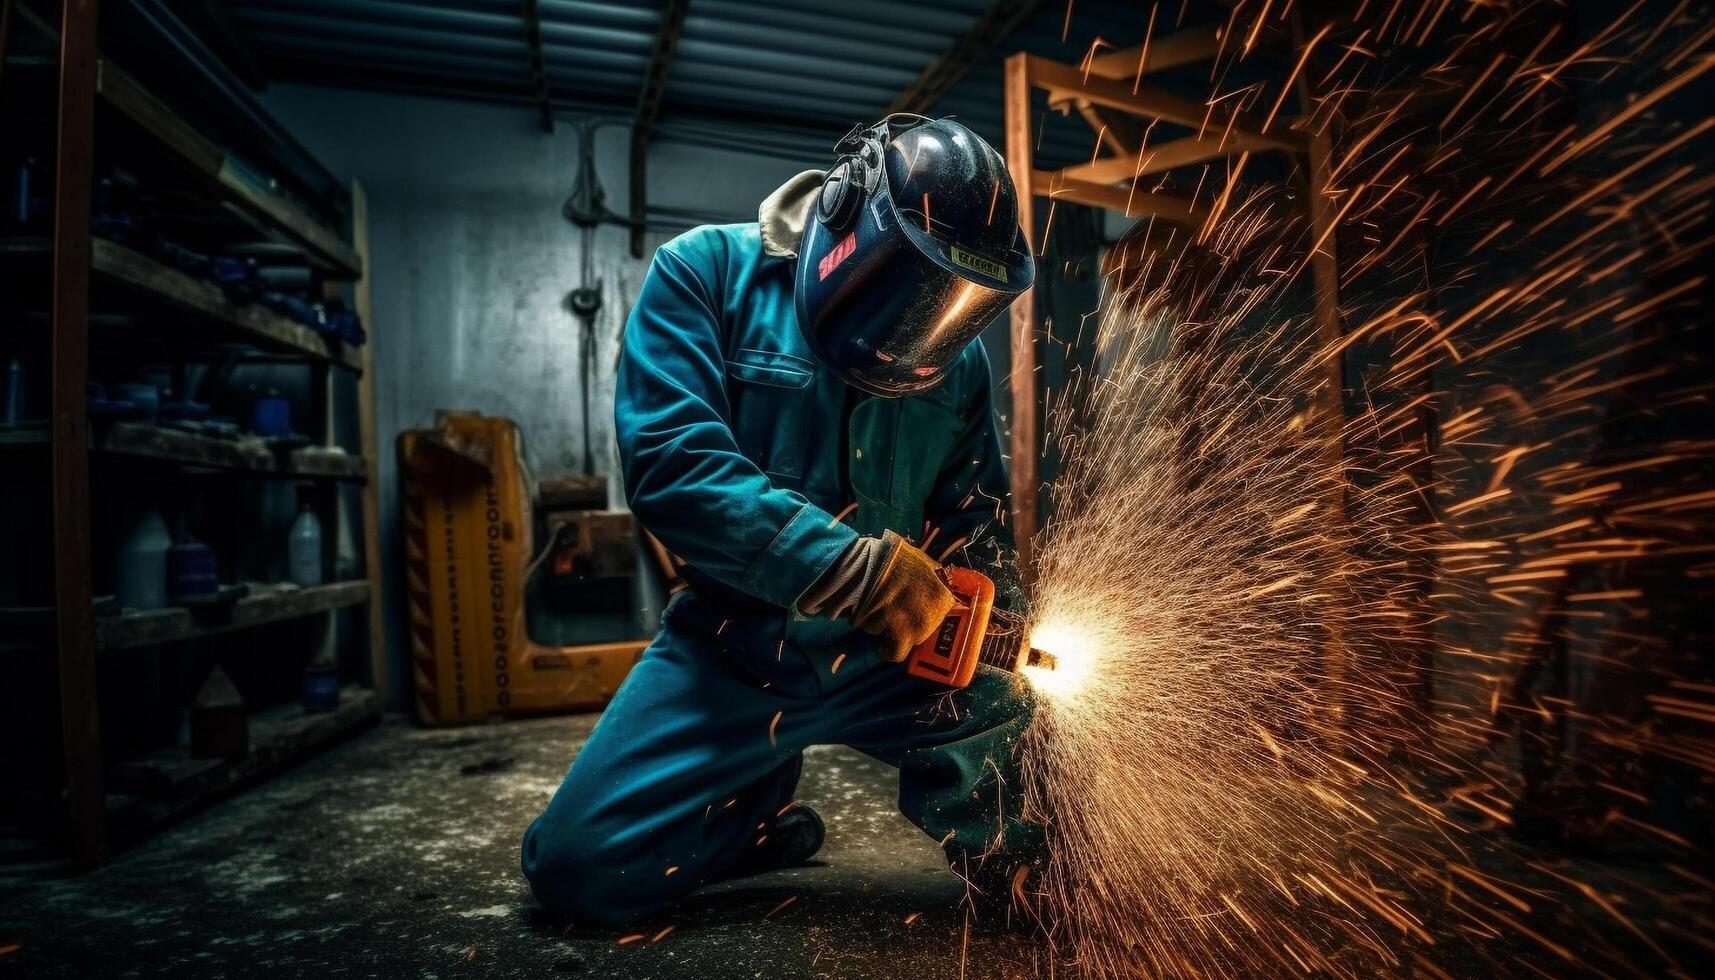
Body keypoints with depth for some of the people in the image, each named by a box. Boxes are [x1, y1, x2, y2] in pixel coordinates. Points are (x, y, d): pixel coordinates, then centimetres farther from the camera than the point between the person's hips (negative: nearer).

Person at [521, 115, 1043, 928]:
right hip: (734, 653, -2)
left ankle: (950, 804, 21)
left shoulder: (958, 357, 1)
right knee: (581, 866, -13)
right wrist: (862, 569, -29)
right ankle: (759, 815, 17)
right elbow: (672, 465, -23)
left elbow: (974, 516, 9)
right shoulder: (708, 274, -10)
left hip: (886, 661, 3)